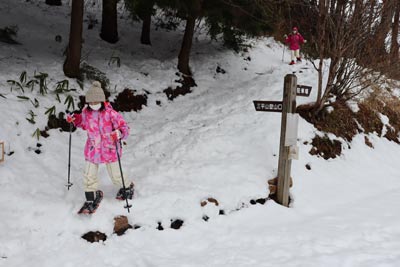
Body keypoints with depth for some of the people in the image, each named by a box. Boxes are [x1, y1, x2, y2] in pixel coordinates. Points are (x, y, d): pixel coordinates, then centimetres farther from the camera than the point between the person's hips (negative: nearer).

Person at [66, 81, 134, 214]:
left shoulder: (111, 114, -20)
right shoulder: (86, 112, -3)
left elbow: (125, 128, -19)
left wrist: (119, 133, -40)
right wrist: (74, 119, 3)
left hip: (109, 149, -4)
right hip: (92, 149, 4)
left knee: (115, 175, 12)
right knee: (89, 176, 1)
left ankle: (127, 187, 43)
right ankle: (91, 198, 21)